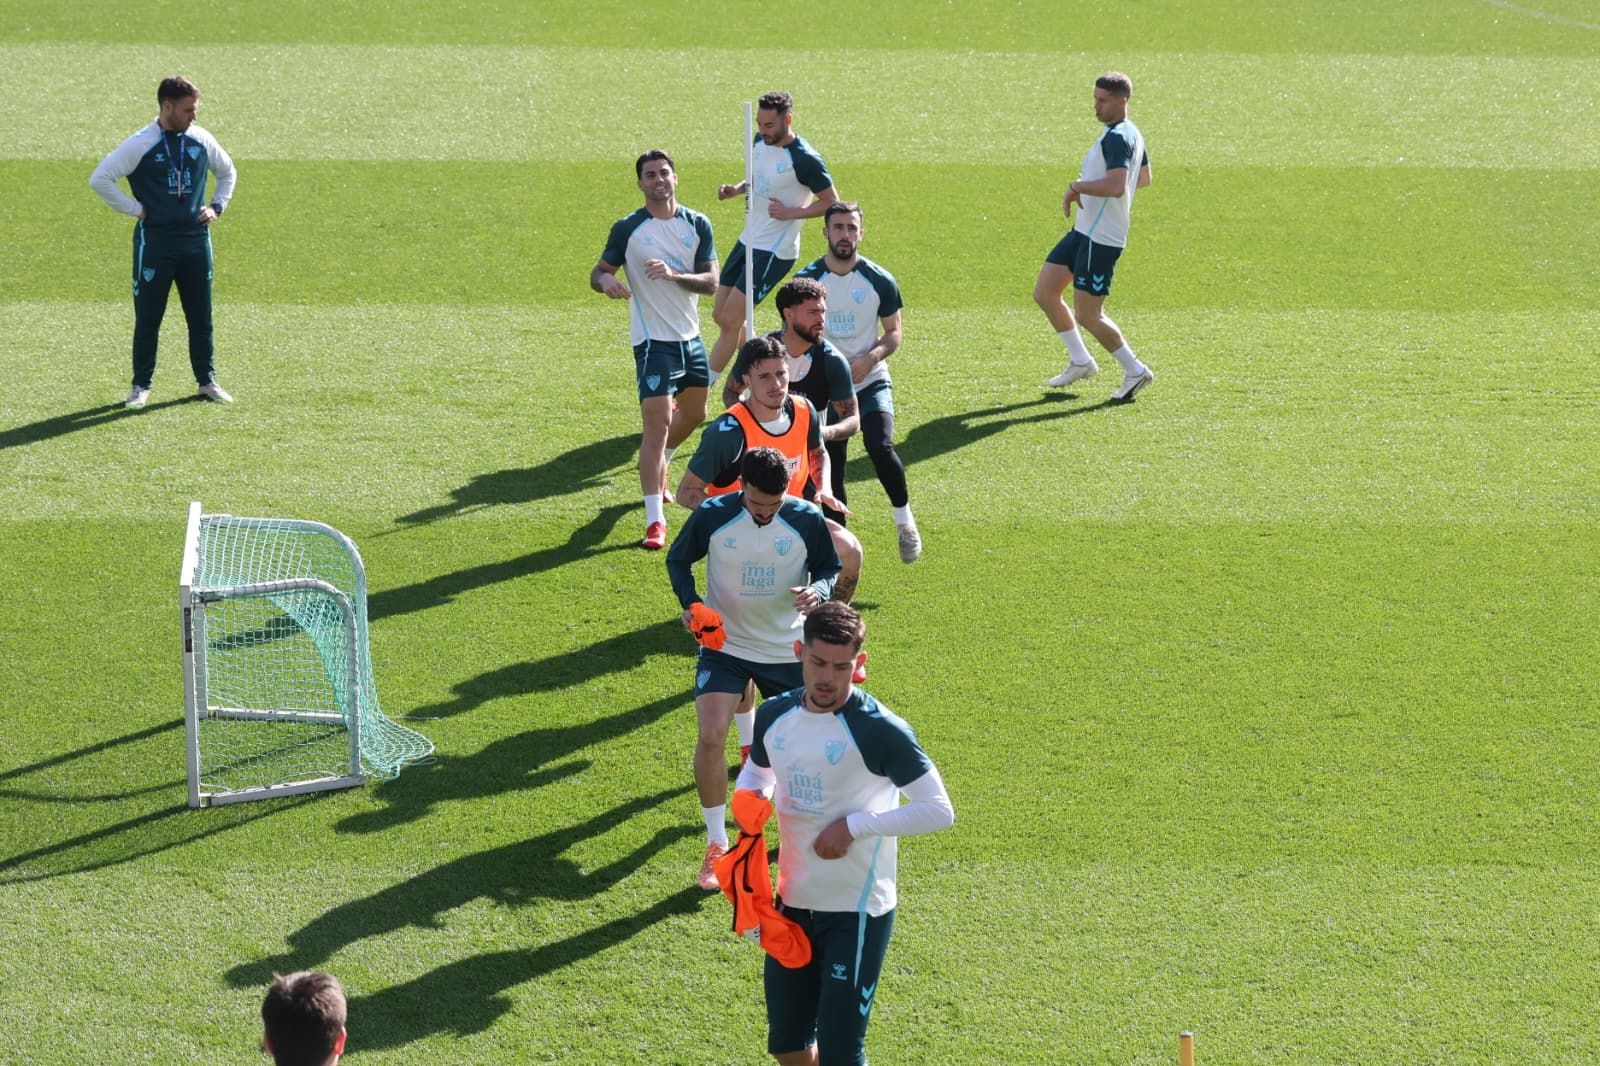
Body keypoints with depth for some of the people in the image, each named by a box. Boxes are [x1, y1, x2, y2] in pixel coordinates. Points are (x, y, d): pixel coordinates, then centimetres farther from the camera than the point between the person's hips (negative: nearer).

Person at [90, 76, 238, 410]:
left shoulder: (201, 140, 5)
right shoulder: (140, 145, -10)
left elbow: (227, 172, 23)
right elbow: (99, 179, -12)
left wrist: (216, 206, 10)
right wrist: (134, 208, -10)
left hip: (196, 238, 4)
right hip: (155, 240, -4)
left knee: (201, 315, 10)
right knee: (148, 316, 3)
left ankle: (207, 380, 21)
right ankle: (141, 386, 11)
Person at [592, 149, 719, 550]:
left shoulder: (698, 225, 1)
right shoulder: (628, 229, -7)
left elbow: (711, 281, -5)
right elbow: (598, 272, -1)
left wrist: (673, 274, -24)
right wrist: (606, 280, -26)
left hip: (691, 337, 5)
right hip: (654, 341, -5)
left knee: (694, 414, 23)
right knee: (657, 425, -15)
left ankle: (658, 466, 52)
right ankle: (654, 520, -15)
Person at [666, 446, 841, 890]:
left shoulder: (806, 519, -14)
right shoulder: (712, 516, -16)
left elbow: (829, 568, 1)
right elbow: (678, 559, 1)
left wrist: (818, 591, -22)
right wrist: (691, 603, -17)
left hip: (786, 650, 1)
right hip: (724, 644, -1)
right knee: (711, 736, -19)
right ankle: (716, 845, -4)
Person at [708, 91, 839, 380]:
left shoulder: (804, 160, -20)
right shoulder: (761, 141, 4)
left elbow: (832, 202, -12)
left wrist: (790, 212, -21)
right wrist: (736, 189, 1)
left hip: (774, 252, -9)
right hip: (748, 241, 9)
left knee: (730, 320, -8)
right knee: (720, 315, 11)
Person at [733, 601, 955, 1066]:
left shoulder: (879, 730, -19)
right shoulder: (774, 715, -1)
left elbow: (939, 810, -18)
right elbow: (756, 773, 20)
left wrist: (854, 825, -22)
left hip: (856, 910, -6)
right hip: (793, 901, 6)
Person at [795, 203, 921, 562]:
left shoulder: (880, 281, -5)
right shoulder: (806, 280, -5)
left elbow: (893, 332, 3)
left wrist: (870, 357, -15)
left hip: (870, 381, -1)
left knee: (881, 447, -22)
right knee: (831, 468, 2)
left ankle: (905, 521, -2)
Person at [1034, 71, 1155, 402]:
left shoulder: (1117, 138, -20)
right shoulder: (1132, 134, 12)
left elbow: (1116, 186, -33)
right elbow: (1144, 178, 25)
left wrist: (1078, 186, -19)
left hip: (1100, 239, -11)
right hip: (1084, 231, 11)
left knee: (1087, 315, -4)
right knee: (1044, 293, 12)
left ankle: (1135, 371, 10)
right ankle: (1080, 361, 23)